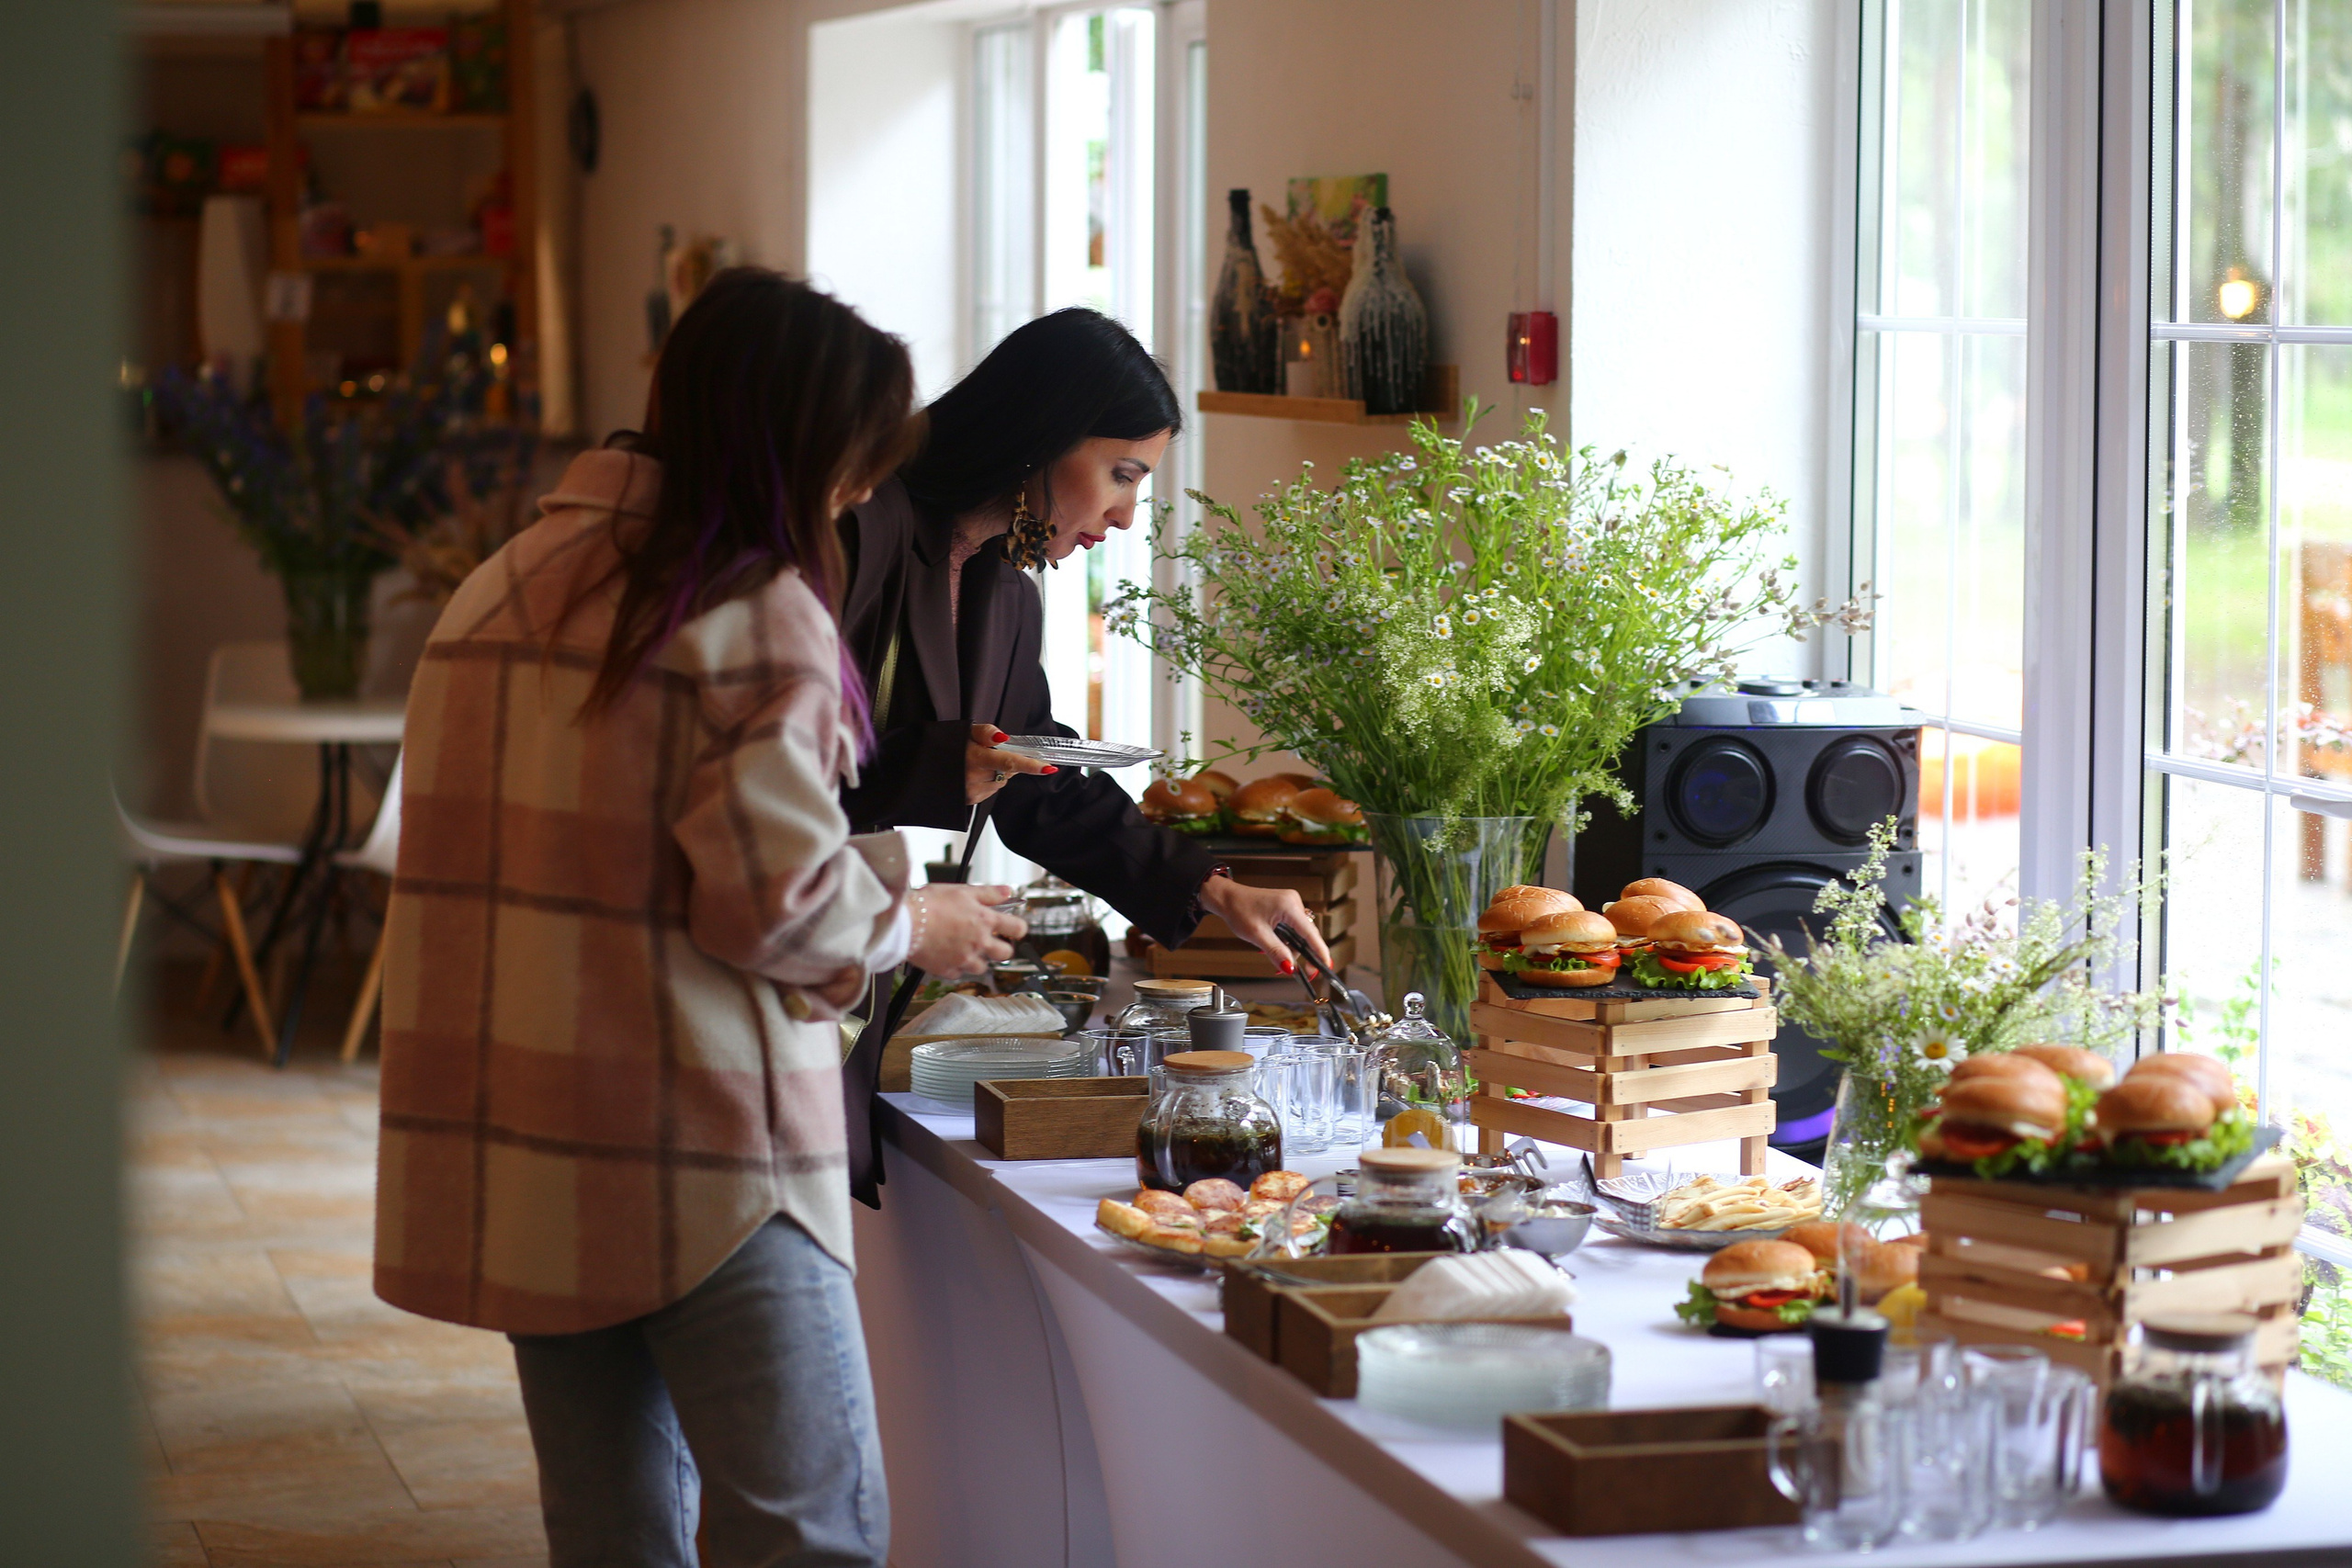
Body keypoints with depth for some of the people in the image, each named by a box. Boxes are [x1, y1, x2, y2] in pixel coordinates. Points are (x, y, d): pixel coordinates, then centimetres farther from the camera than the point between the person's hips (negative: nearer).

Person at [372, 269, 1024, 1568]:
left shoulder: (500, 588, 12)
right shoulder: (758, 612, -11)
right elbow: (774, 898, -14)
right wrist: (911, 927, 5)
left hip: (511, 1157, 8)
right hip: (693, 1156, -8)